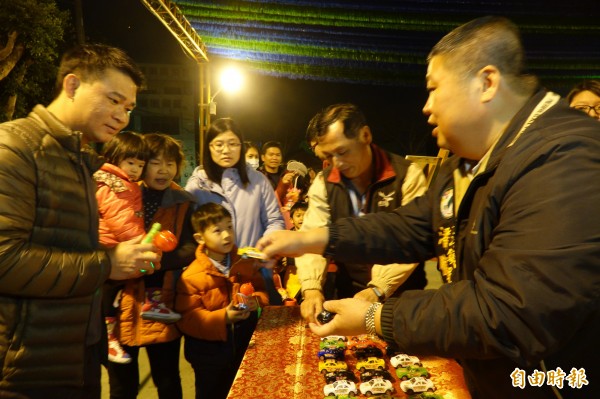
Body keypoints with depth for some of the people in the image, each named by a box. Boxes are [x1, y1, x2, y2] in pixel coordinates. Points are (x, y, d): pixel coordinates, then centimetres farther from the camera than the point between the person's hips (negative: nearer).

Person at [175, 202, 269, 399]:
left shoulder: (246, 263, -2)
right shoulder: (191, 276, -17)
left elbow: (261, 291, 6)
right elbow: (187, 319, -19)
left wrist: (256, 301, -17)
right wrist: (224, 317, -30)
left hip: (245, 349, 4)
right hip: (210, 355, -4)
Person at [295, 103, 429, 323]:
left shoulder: (407, 175, -9)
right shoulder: (323, 182, 1)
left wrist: (378, 289, -24)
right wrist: (311, 288, -20)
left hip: (400, 296, -2)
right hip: (348, 293, 3)